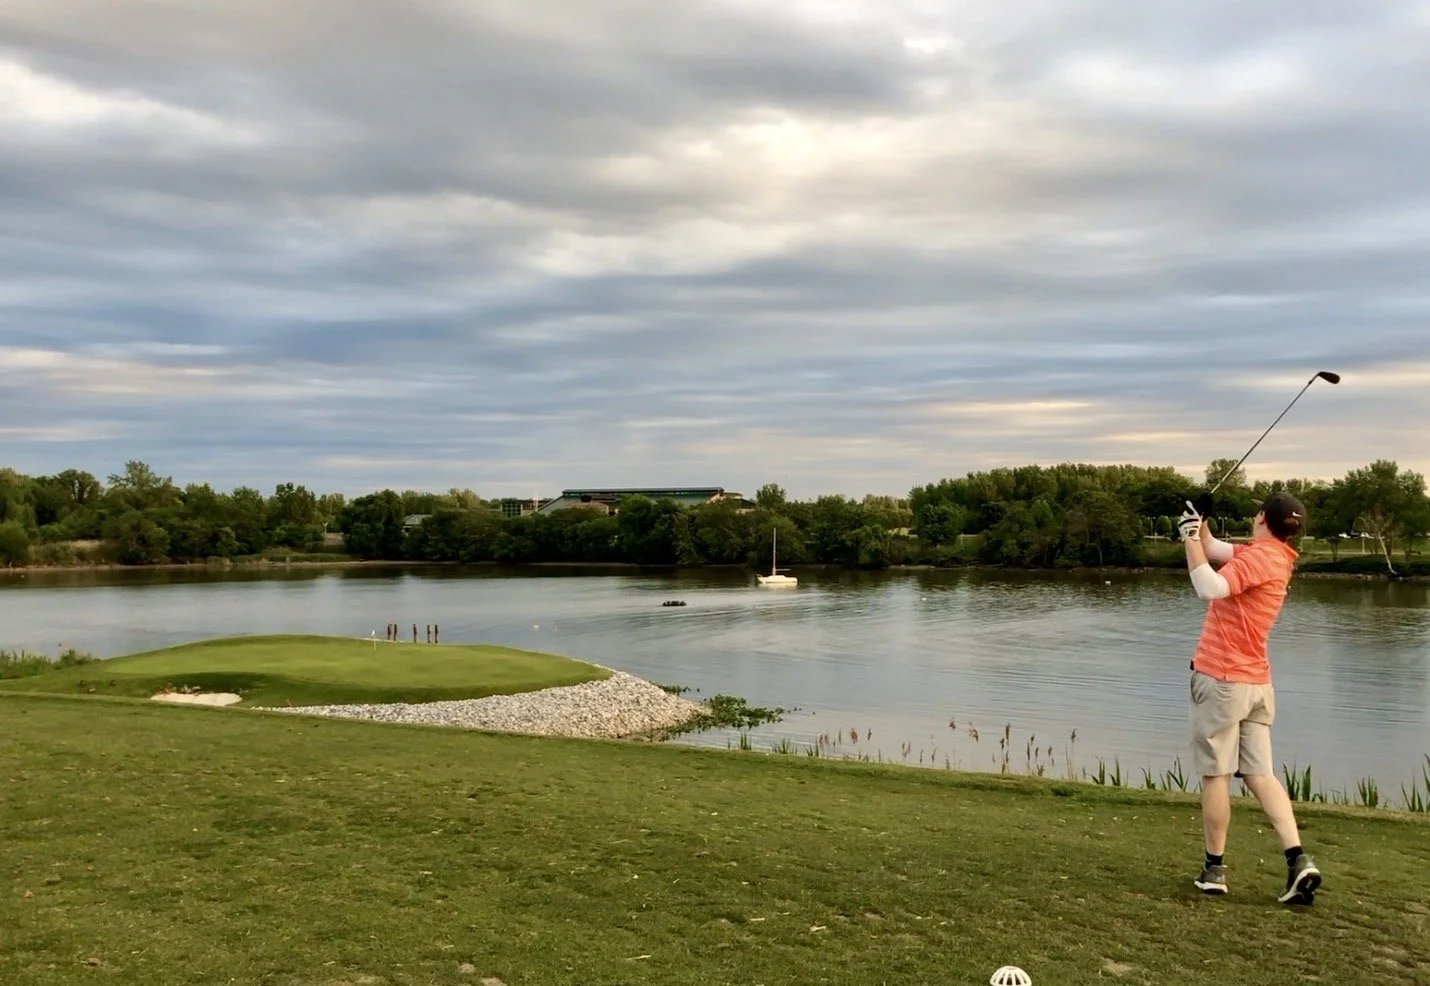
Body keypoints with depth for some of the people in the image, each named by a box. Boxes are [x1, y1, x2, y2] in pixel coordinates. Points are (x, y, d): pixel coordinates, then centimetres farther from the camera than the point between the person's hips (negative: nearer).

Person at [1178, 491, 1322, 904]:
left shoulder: (1258, 556, -15)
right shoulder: (1273, 556, 13)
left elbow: (1210, 588, -29)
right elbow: (1213, 549, 20)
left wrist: (1192, 537, -21)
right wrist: (1199, 526, 2)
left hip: (1222, 680, -8)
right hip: (1257, 683, 8)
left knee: (1215, 774, 1)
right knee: (1260, 774, 7)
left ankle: (1214, 869, 8)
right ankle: (1299, 860, -3)